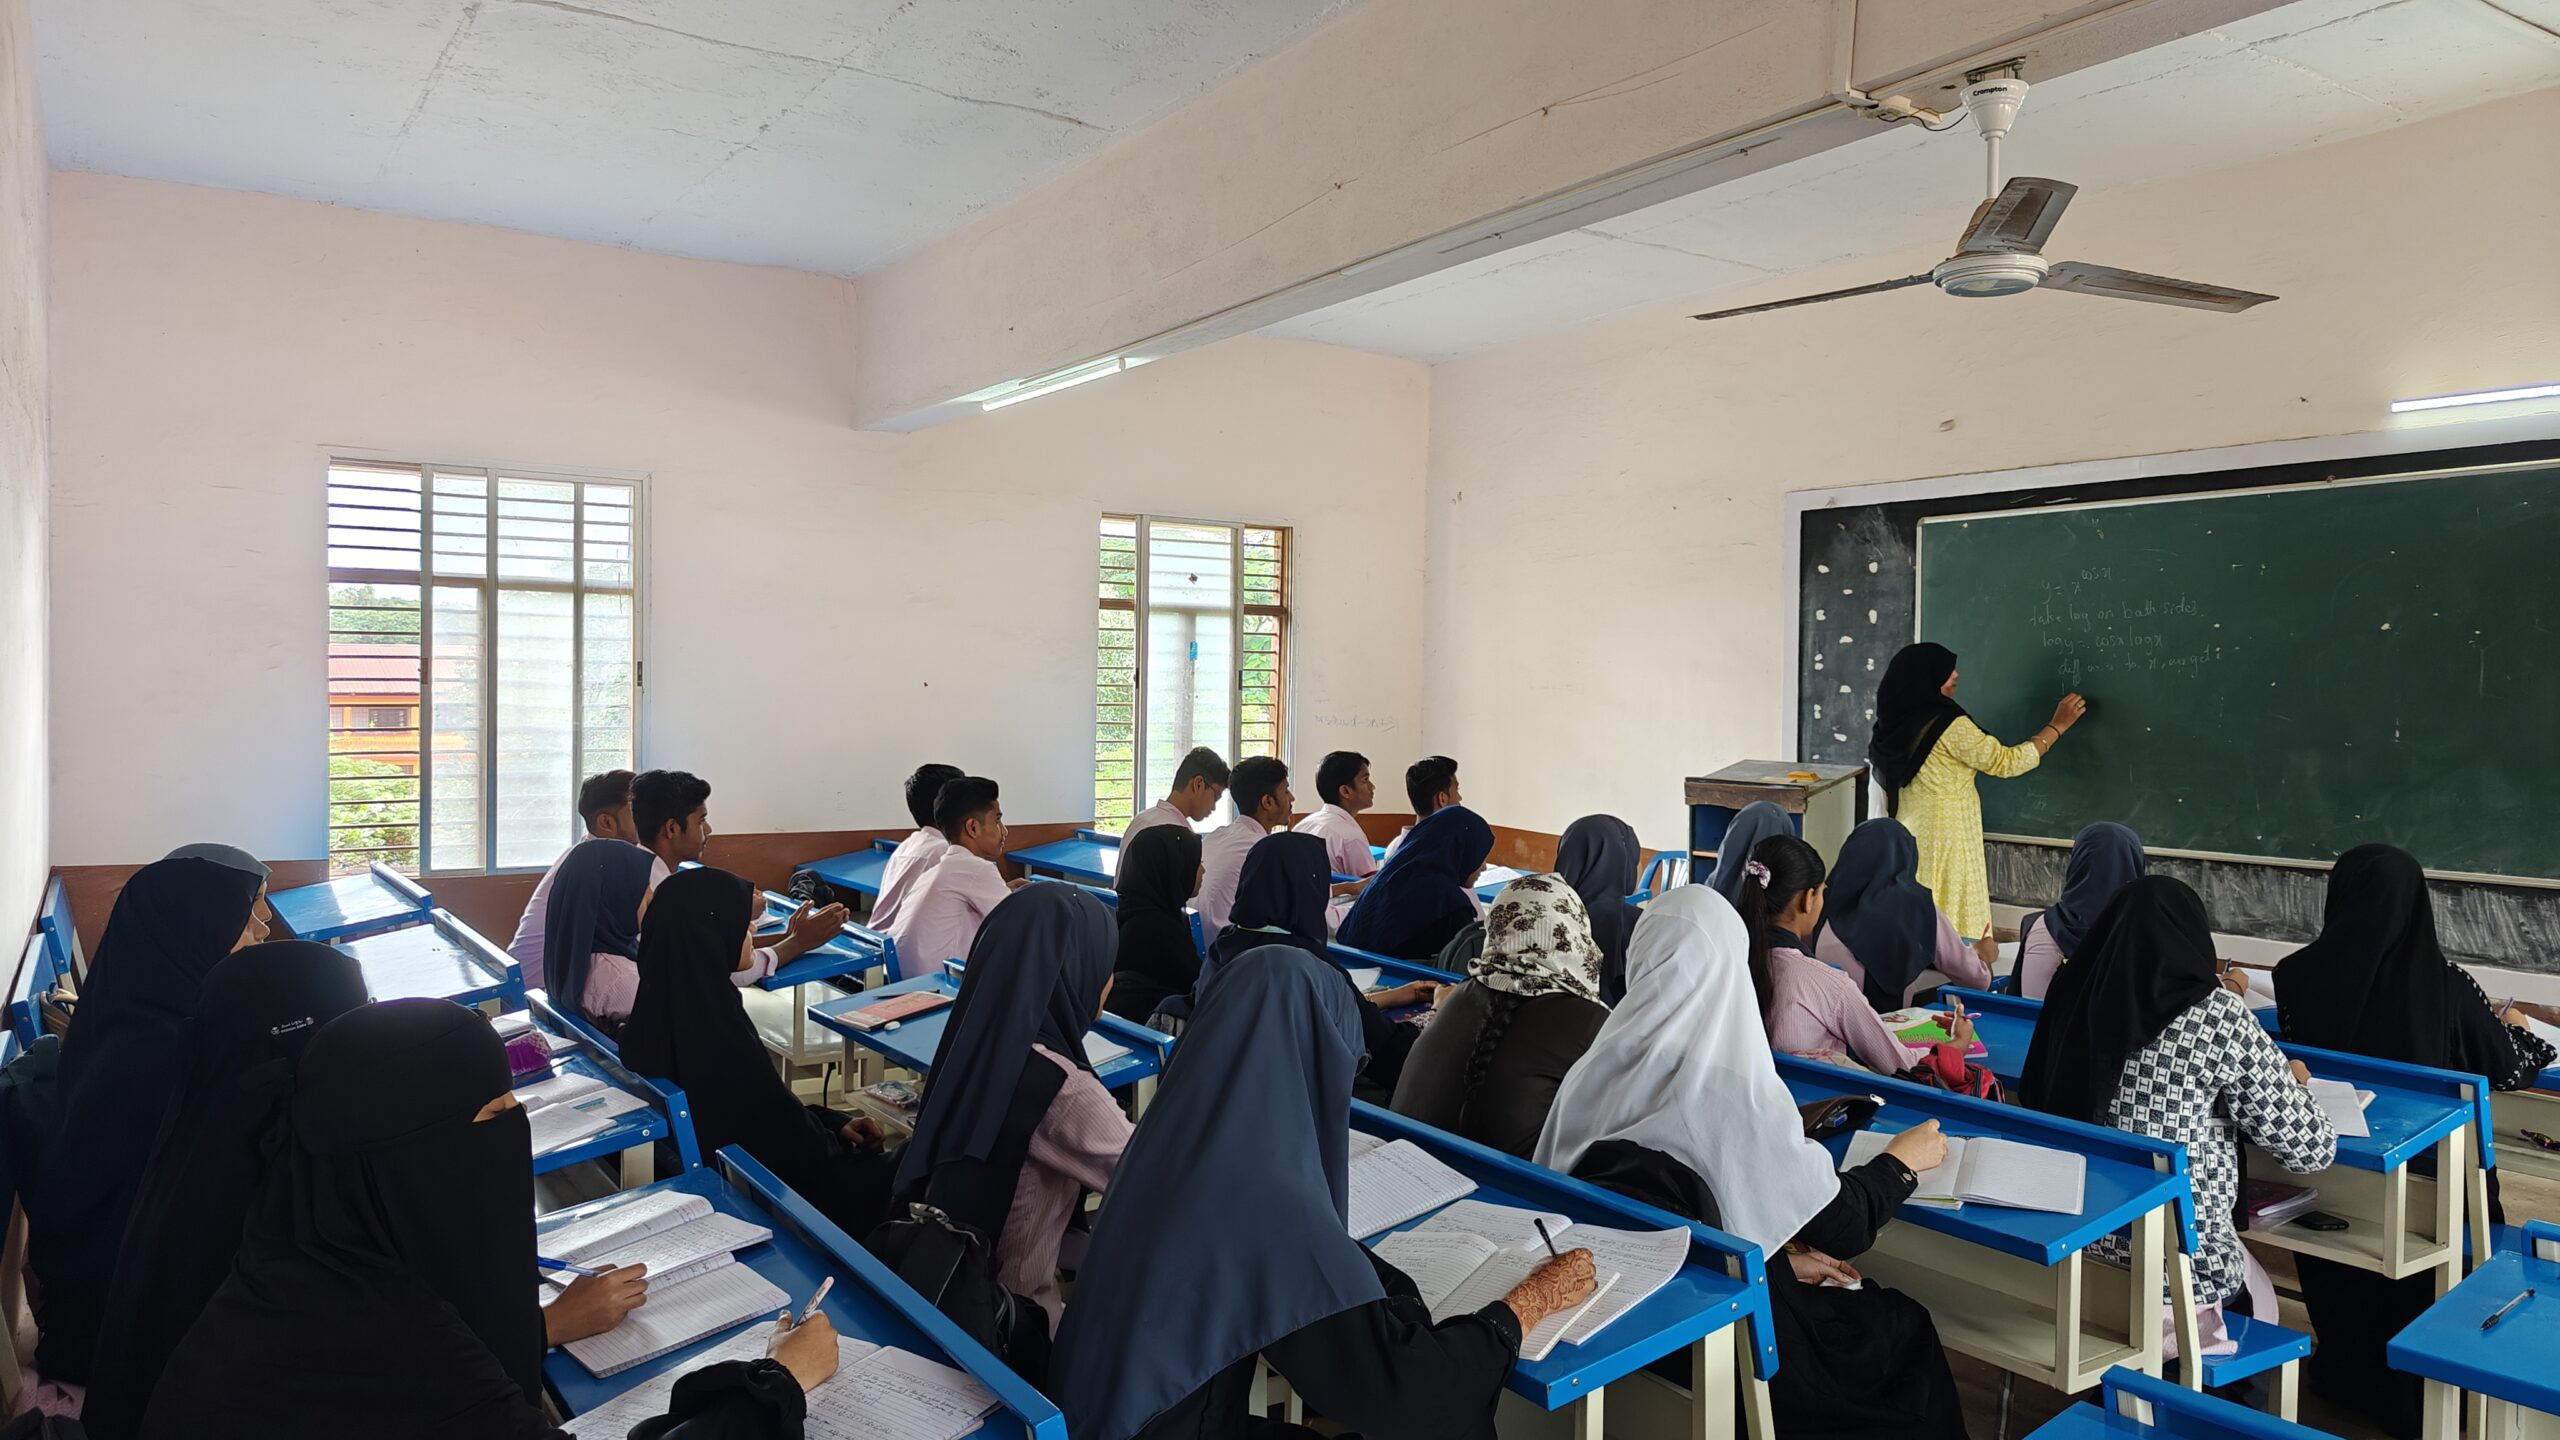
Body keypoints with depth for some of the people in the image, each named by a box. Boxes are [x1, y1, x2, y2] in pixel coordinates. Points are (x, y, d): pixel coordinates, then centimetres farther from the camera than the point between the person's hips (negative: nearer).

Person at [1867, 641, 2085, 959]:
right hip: (1945, 841, -8)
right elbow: (2005, 763, -9)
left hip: (1906, 841, 8)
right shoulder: (1950, 726, -16)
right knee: (1958, 944, 0)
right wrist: (2057, 726, 0)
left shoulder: (1895, 724, 6)